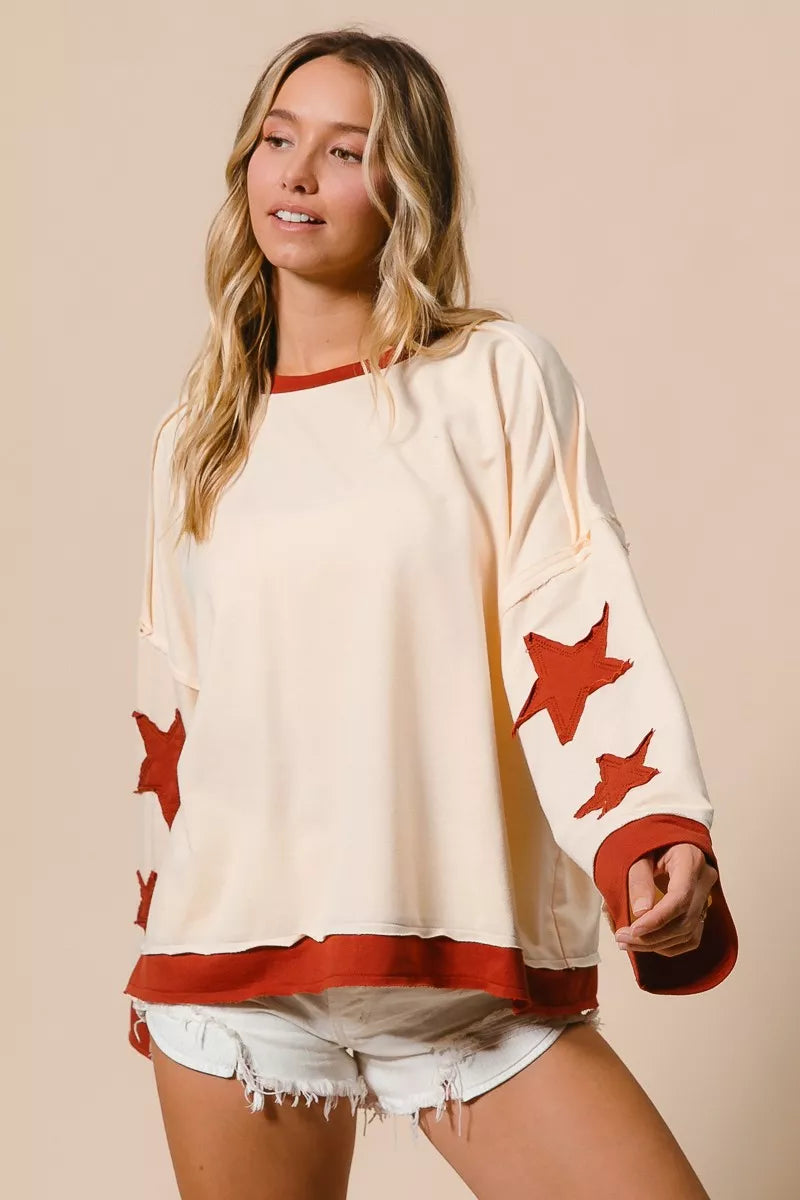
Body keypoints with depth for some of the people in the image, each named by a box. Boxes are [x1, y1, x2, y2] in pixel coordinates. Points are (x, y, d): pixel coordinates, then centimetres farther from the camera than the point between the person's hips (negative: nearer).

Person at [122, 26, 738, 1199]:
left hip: (469, 966, -3)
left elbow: (574, 618, -10)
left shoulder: (498, 376, 1)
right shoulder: (197, 436, 12)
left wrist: (651, 831, -25)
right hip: (232, 970, 3)